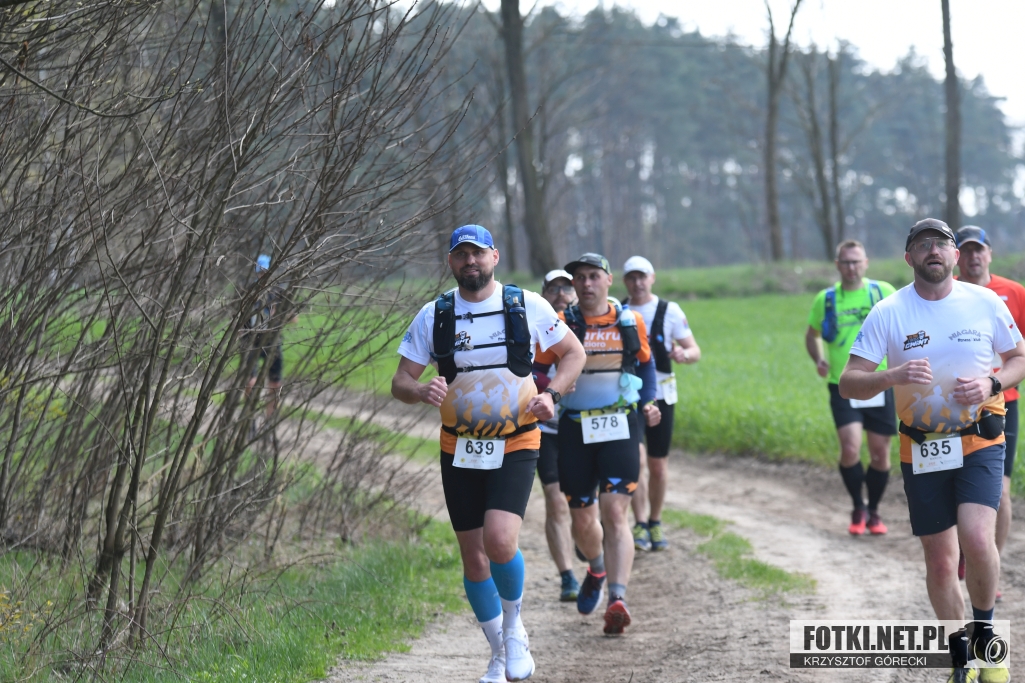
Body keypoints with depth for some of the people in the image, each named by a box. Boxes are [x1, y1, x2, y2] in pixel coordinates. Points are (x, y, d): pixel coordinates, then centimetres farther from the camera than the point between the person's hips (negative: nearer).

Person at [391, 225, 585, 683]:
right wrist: (422, 392, -22)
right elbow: (400, 382, 1)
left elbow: (573, 353, 8)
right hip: (459, 451, 3)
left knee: (499, 541, -22)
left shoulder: (527, 306, -3)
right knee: (473, 557, 5)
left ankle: (514, 627, 6)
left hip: (515, 445, -3)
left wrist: (551, 394, -10)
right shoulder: (433, 316, 0)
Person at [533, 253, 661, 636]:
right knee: (581, 519, 10)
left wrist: (648, 404, 10)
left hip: (620, 428, -1)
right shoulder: (561, 325, 0)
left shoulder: (631, 322, 4)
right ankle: (597, 571, 42)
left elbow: (646, 364, 20)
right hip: (575, 429, 1)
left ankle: (617, 600, -21)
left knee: (614, 514, -14)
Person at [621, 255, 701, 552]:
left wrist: (684, 354, -25)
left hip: (660, 394, 0)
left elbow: (695, 351, -2)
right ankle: (640, 526, -10)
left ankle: (655, 523, 22)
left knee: (658, 464, 6)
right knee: (636, 459, -14)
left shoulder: (669, 311, -1)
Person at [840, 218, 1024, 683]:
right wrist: (894, 377, -29)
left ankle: (985, 633, 4)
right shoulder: (888, 312, -6)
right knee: (939, 562, 5)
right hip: (921, 449, 1)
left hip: (980, 441, -1)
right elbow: (848, 384, -9)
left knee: (977, 540, -23)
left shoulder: (986, 303, -3)